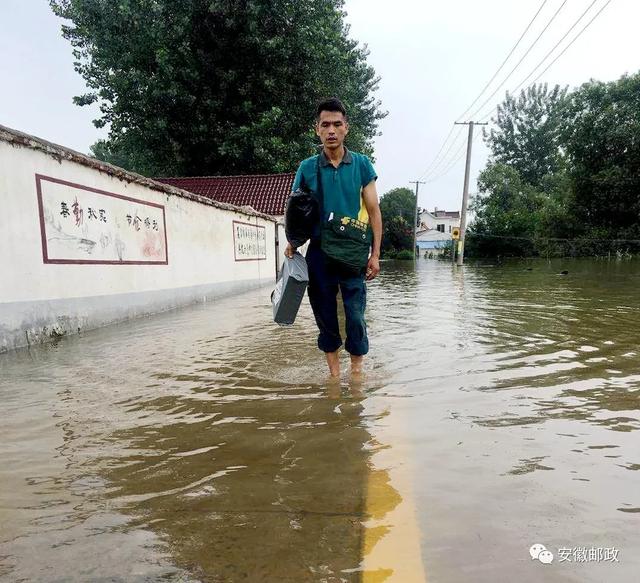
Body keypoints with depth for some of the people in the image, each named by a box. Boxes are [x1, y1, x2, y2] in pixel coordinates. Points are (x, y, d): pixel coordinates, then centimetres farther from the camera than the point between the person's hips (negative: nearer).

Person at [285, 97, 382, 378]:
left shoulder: (361, 164, 3)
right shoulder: (307, 167, 4)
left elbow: (373, 211, 2)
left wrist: (375, 254, -5)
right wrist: (293, 243, -9)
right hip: (319, 252, 1)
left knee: (355, 315, -1)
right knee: (325, 314, 8)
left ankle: (356, 369, 17)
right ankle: (334, 372, 23)